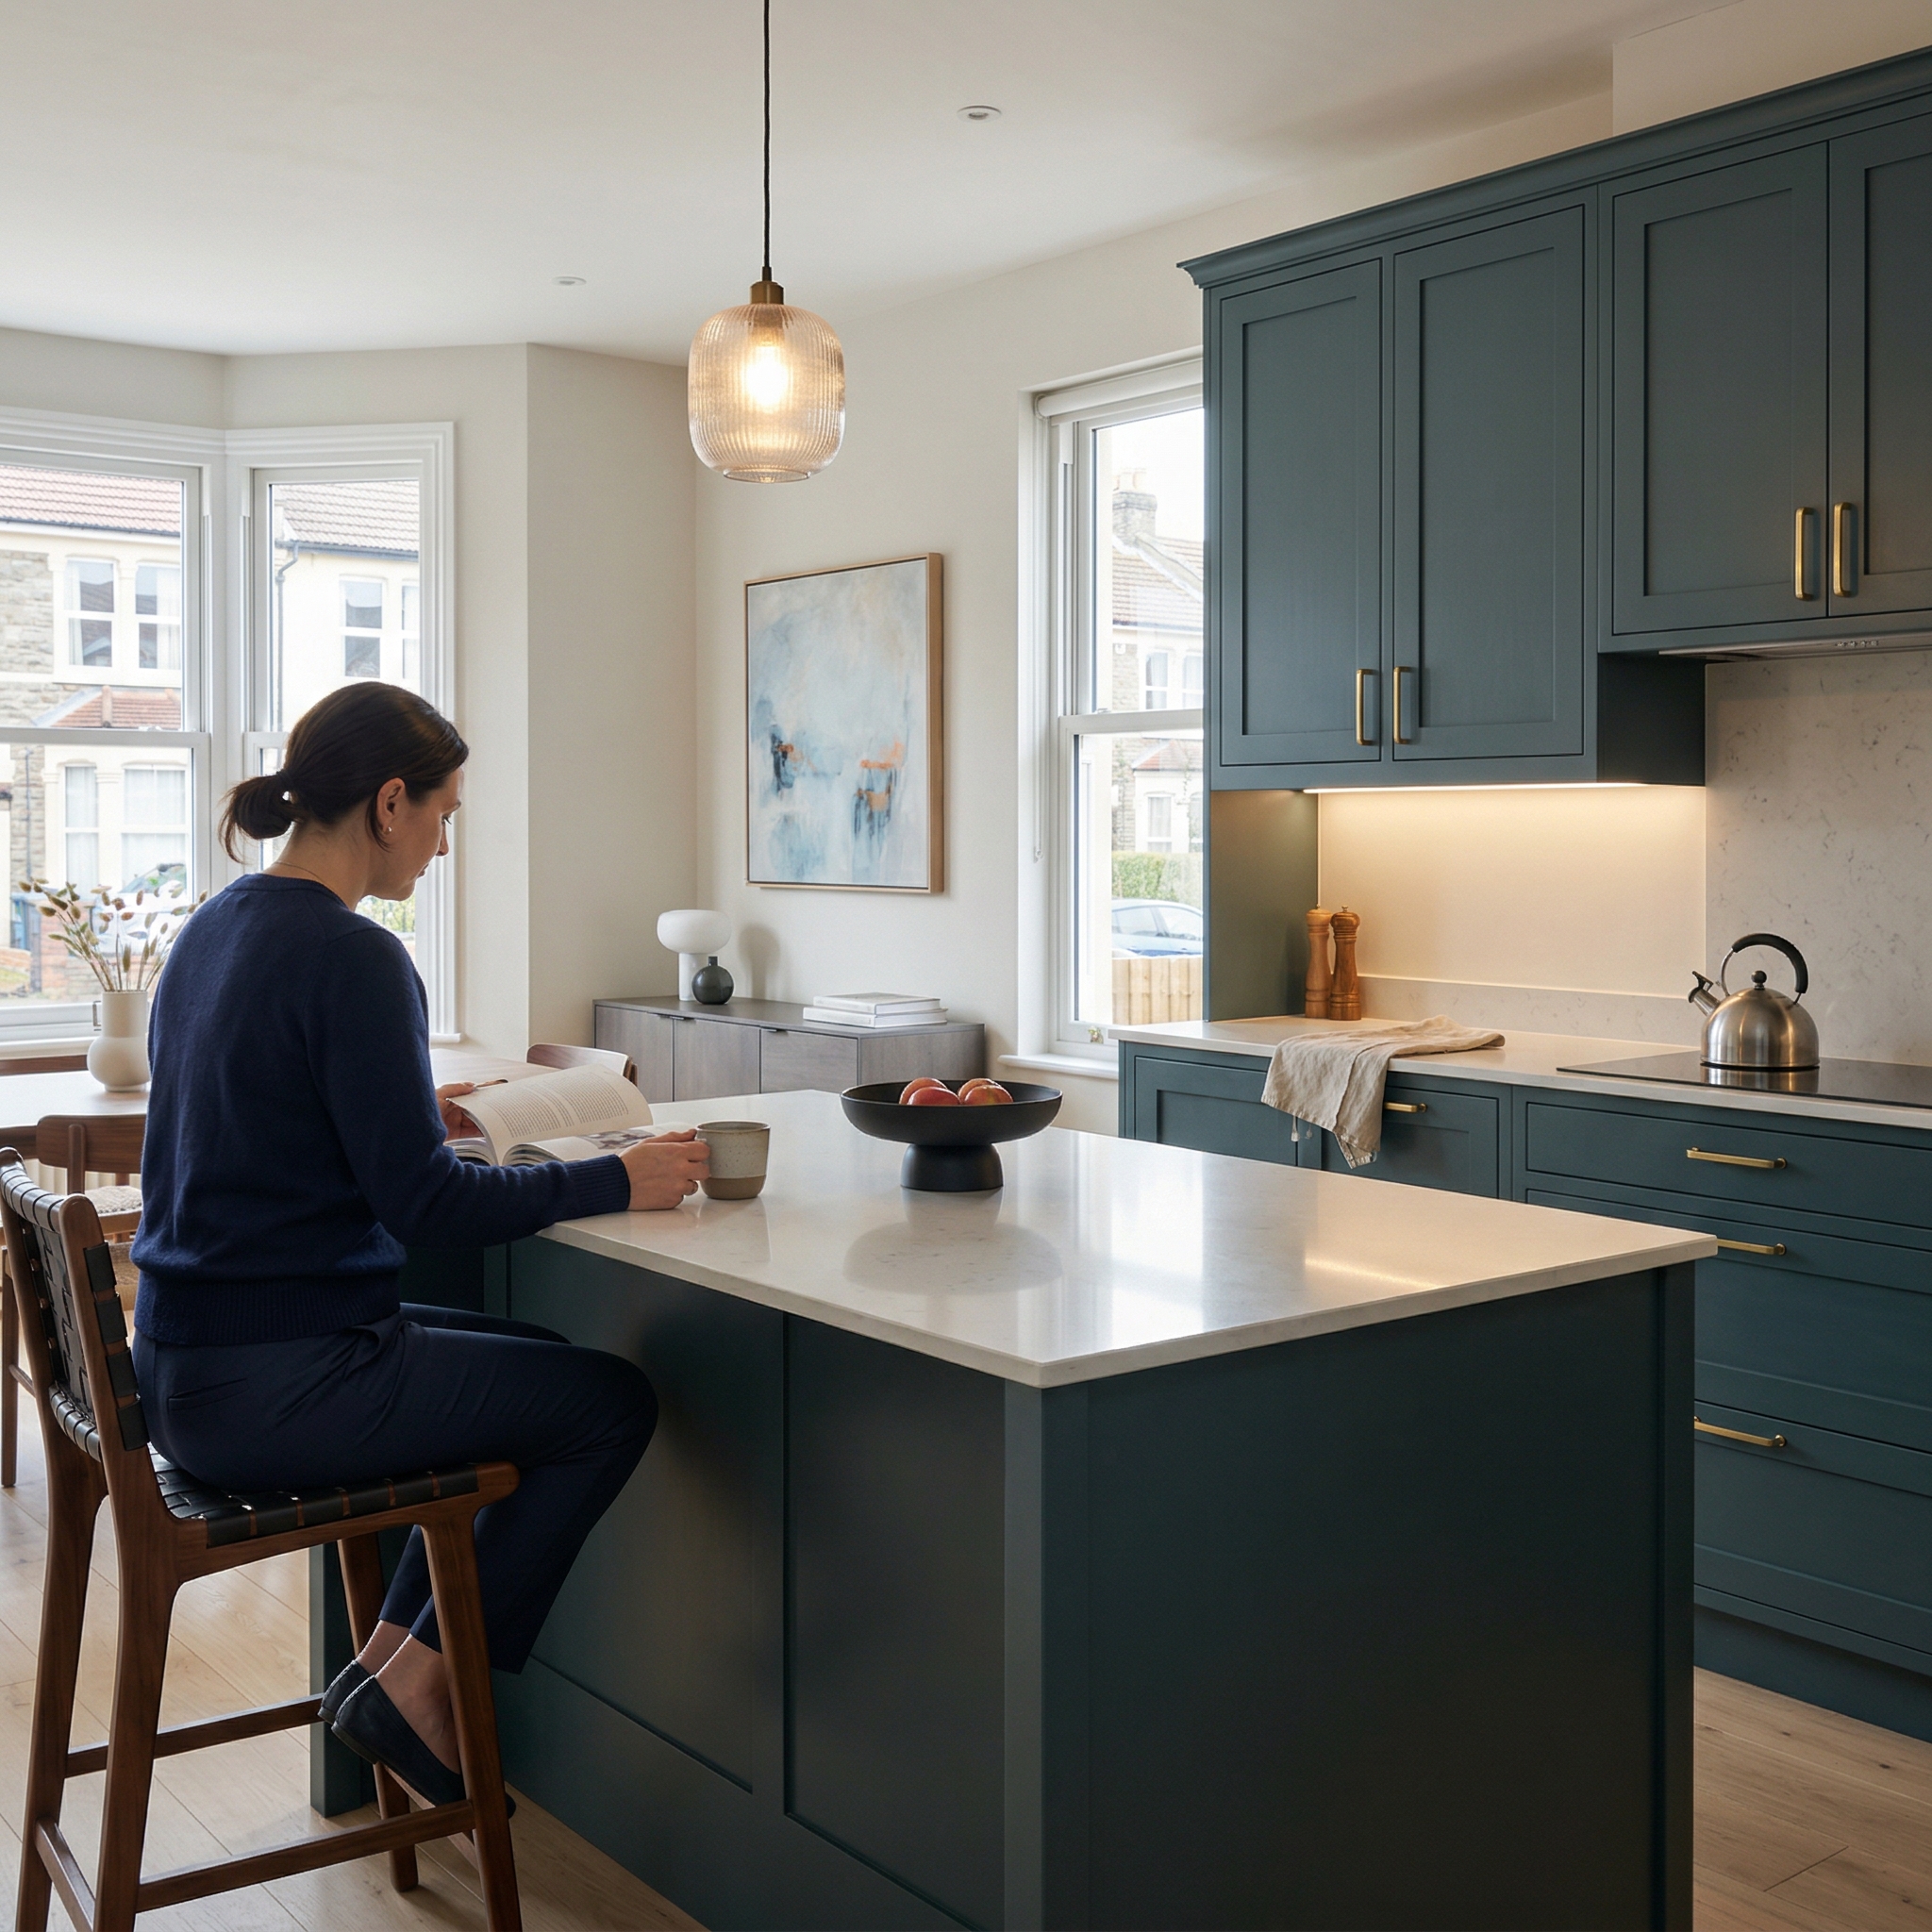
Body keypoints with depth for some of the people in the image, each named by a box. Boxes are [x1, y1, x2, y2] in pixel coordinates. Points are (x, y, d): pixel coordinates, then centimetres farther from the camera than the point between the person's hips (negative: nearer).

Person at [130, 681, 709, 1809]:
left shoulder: (216, 929, 9)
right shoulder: (350, 958, -20)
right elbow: (427, 1208, -20)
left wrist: (410, 1116, 21)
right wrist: (617, 1181, -12)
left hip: (190, 1367, 10)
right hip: (274, 1387, -10)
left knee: (539, 1360, 22)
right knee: (614, 1403, 1)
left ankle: (390, 1658, 23)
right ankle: (417, 1687, 9)